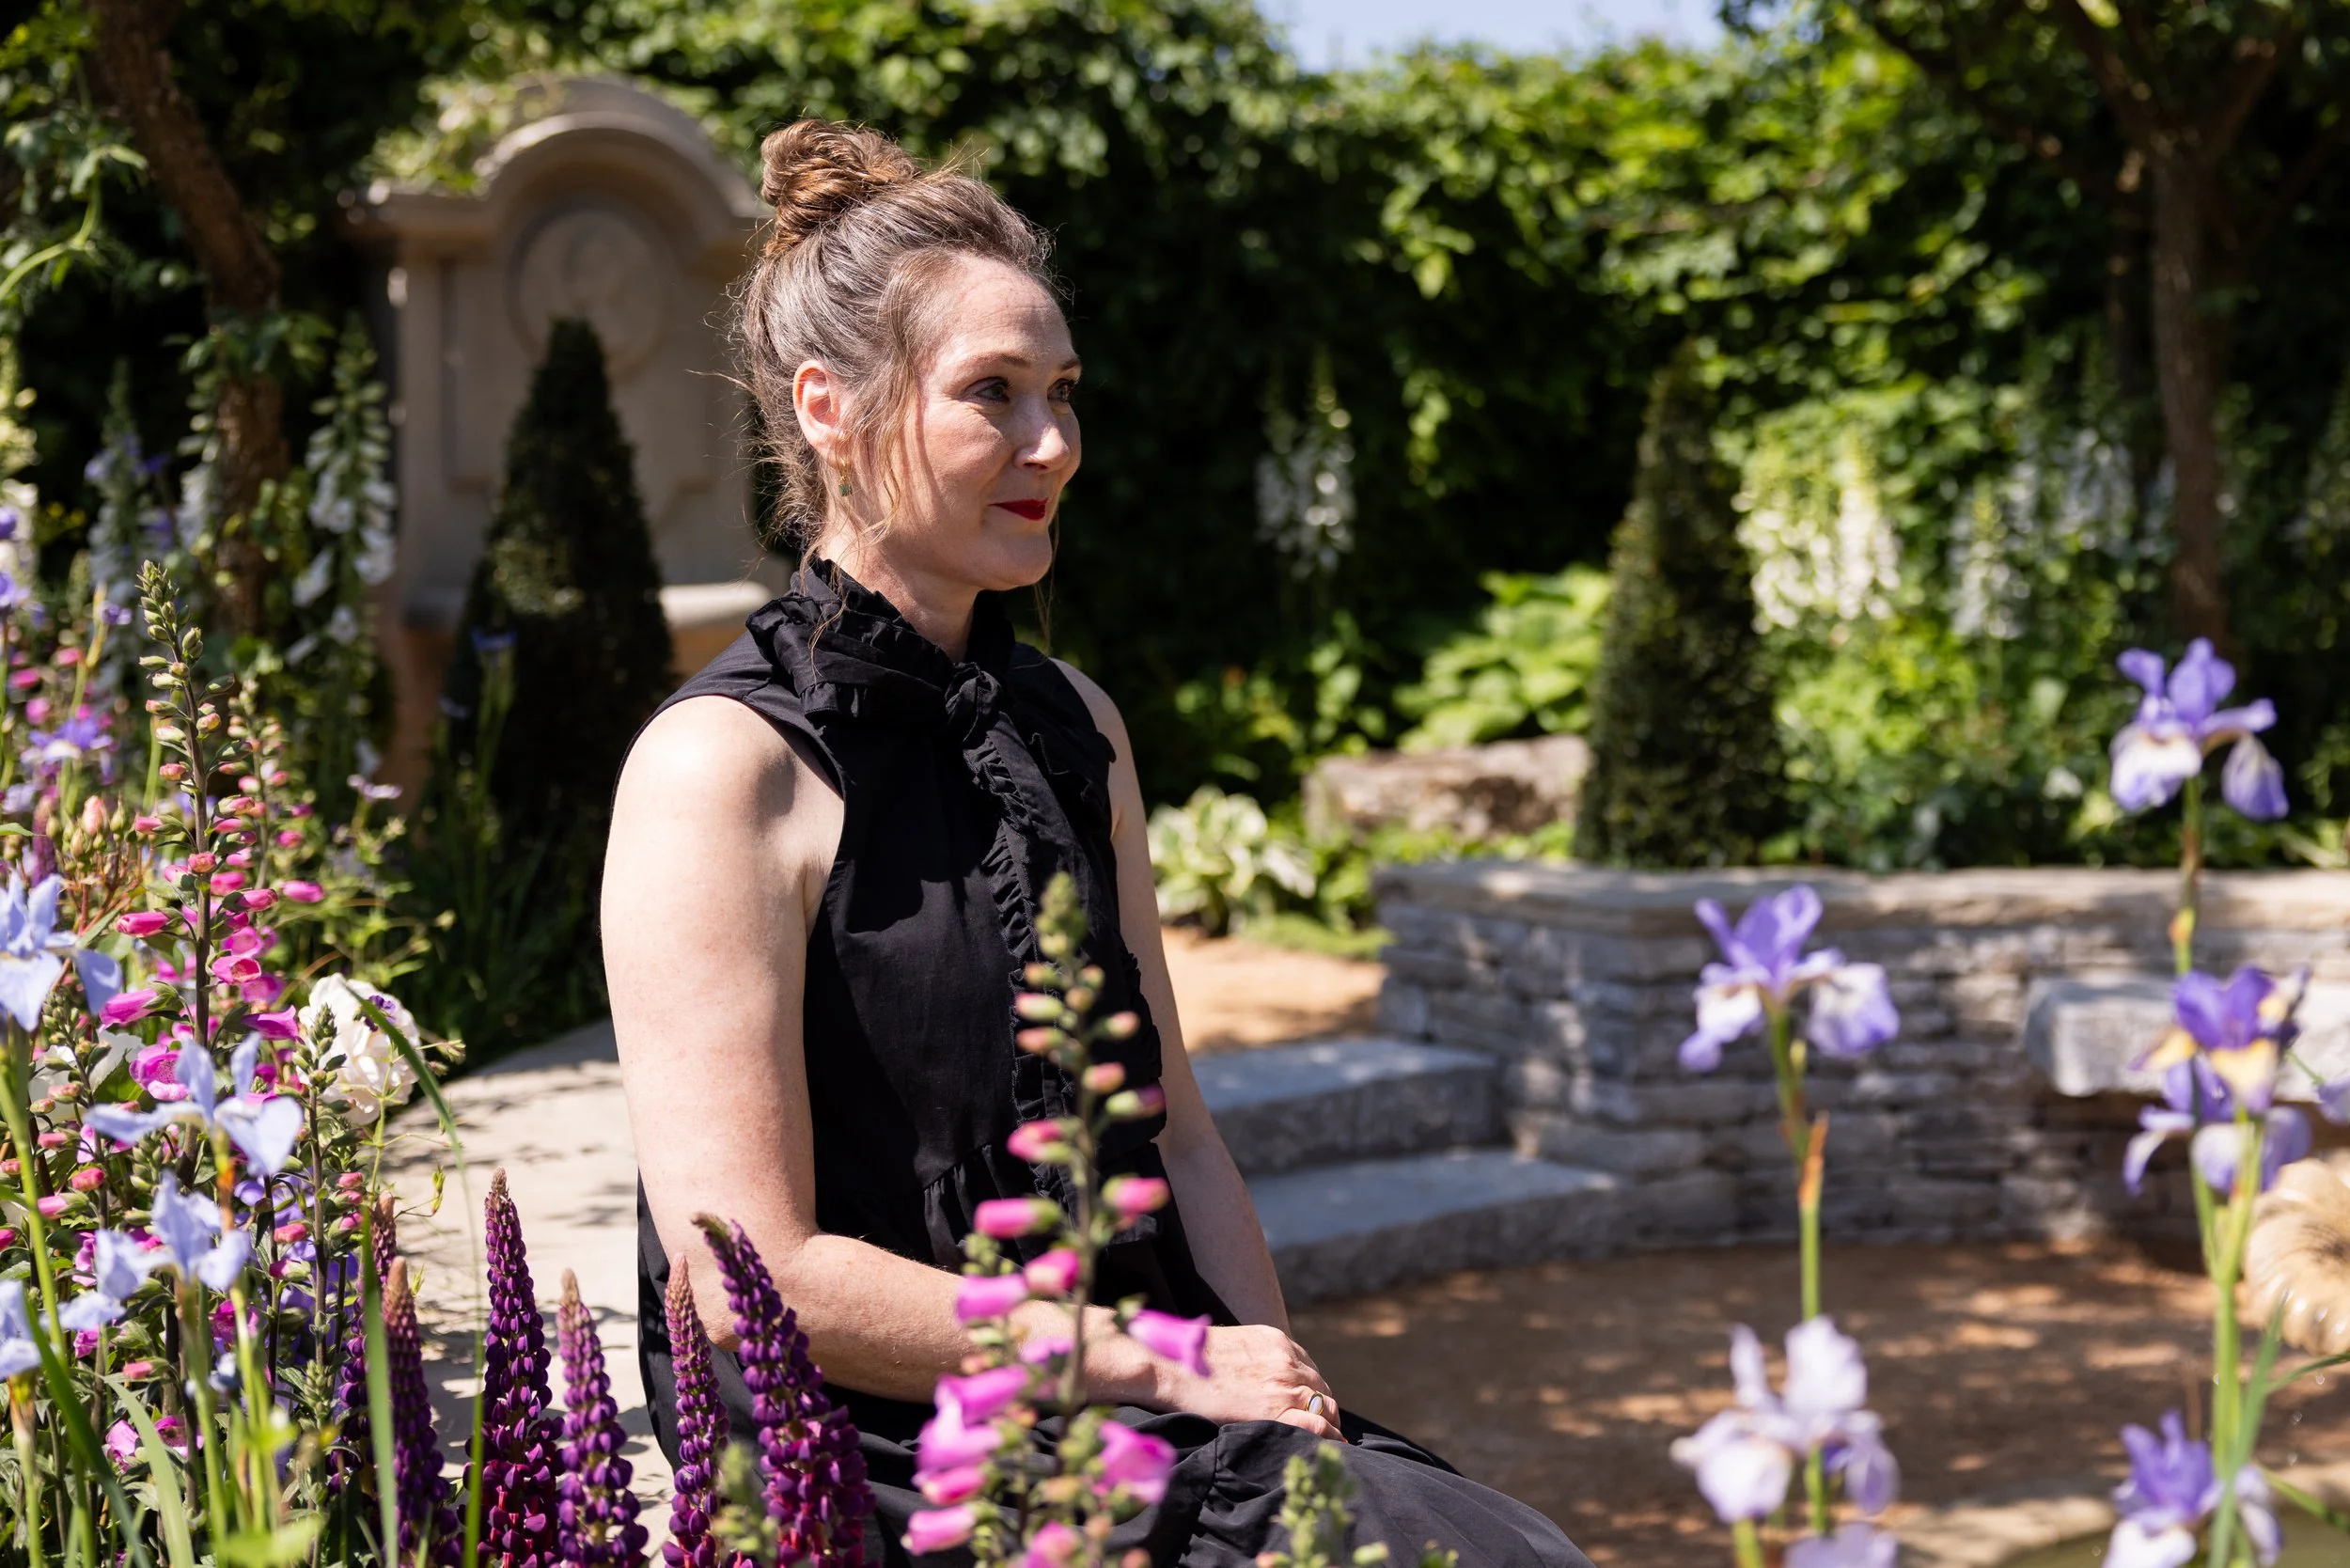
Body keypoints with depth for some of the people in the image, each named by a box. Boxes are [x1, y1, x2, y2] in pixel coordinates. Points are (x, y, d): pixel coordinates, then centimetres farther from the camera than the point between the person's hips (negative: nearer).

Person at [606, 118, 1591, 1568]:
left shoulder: (1073, 727, 13)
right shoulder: (722, 769, -11)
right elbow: (757, 1282, -15)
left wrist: (1283, 1391, 0)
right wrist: (1157, 1364, -12)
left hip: (1157, 1428, 7)